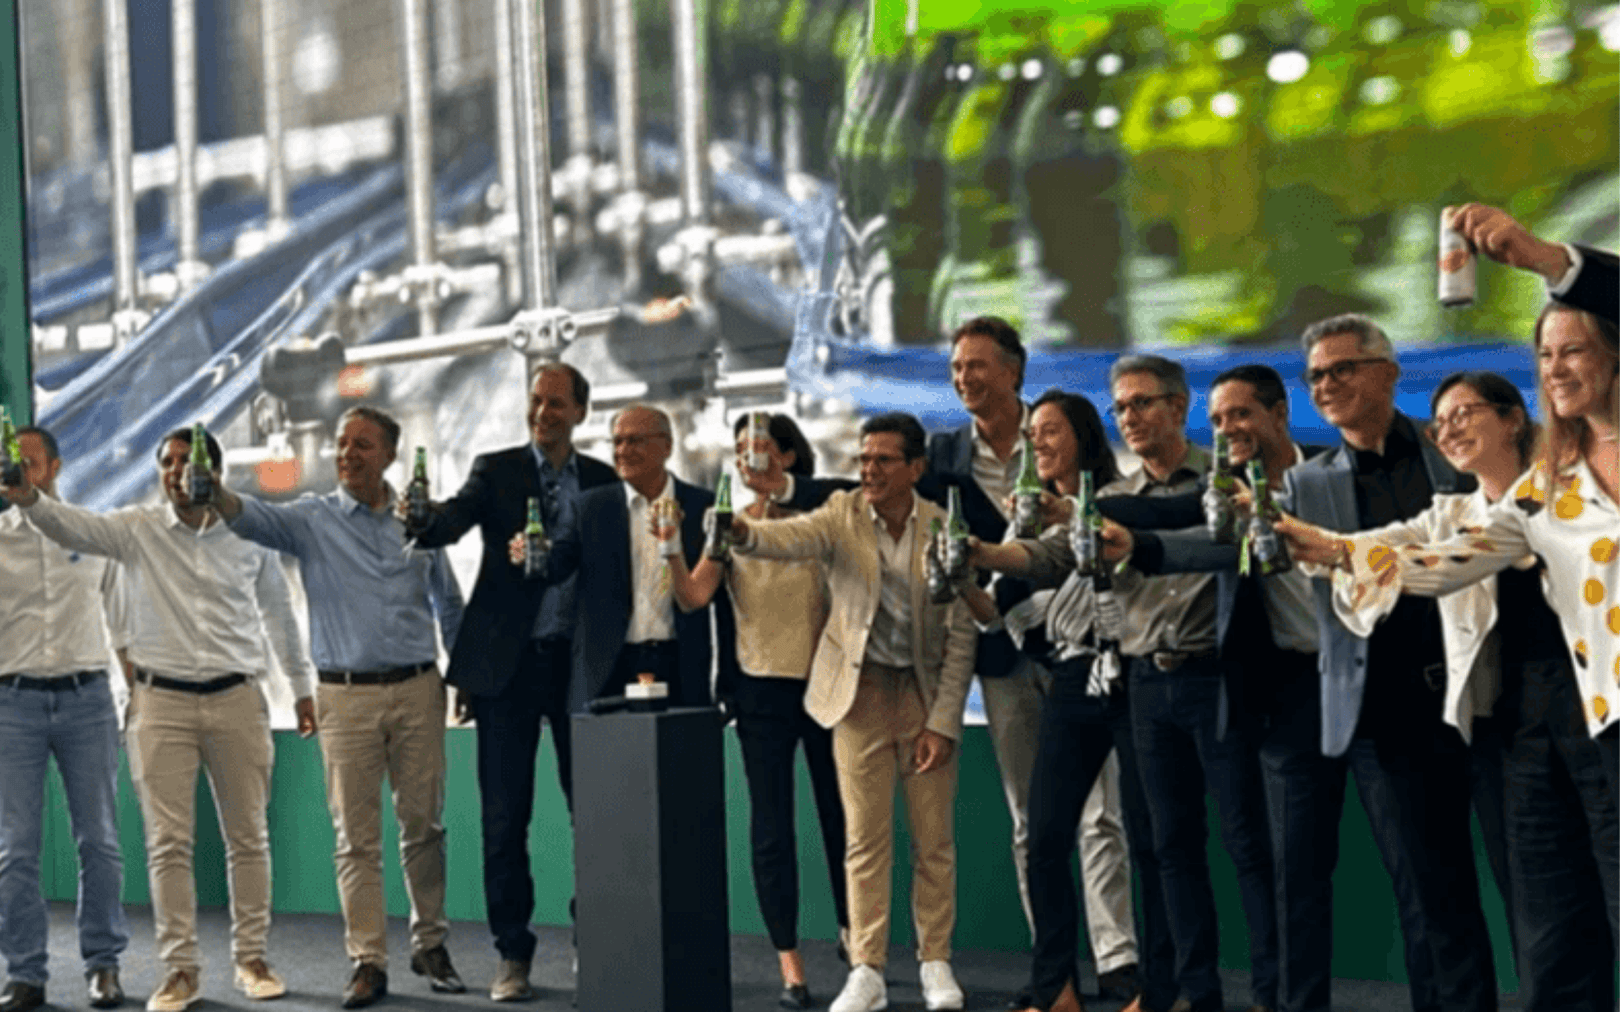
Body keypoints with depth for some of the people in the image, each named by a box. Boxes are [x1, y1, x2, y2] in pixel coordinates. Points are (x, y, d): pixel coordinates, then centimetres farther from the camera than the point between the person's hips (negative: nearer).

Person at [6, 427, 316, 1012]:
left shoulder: (250, 536, 4)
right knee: (168, 842, -1)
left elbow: (278, 613, 15)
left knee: (248, 837, 6)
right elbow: (74, 528, -17)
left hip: (236, 699, 1)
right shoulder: (137, 530, 1)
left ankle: (251, 958, 18)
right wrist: (29, 499, -37)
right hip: (161, 701, -1)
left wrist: (301, 688, 18)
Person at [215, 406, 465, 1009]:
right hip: (346, 694, -1)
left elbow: (449, 606, 17)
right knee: (356, 834, 0)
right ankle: (368, 961, 4)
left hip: (417, 688, 2)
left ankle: (430, 944, 20)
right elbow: (255, 519, -18)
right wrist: (215, 495, -40)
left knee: (423, 824, 6)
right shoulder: (313, 519, 2)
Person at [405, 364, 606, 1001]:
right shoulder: (496, 471, 2)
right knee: (504, 817, 2)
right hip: (509, 663, -1)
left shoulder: (603, 481, 9)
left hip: (579, 662, 2)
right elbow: (454, 522, -15)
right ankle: (513, 955, 11)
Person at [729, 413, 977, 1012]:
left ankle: (935, 963, 18)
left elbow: (961, 635, -4)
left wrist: (943, 722, -8)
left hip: (925, 692, 0)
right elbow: (792, 537, -25)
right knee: (865, 838, 2)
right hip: (860, 692, 0)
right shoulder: (844, 516, -4)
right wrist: (743, 533, -48)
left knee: (934, 839, 5)